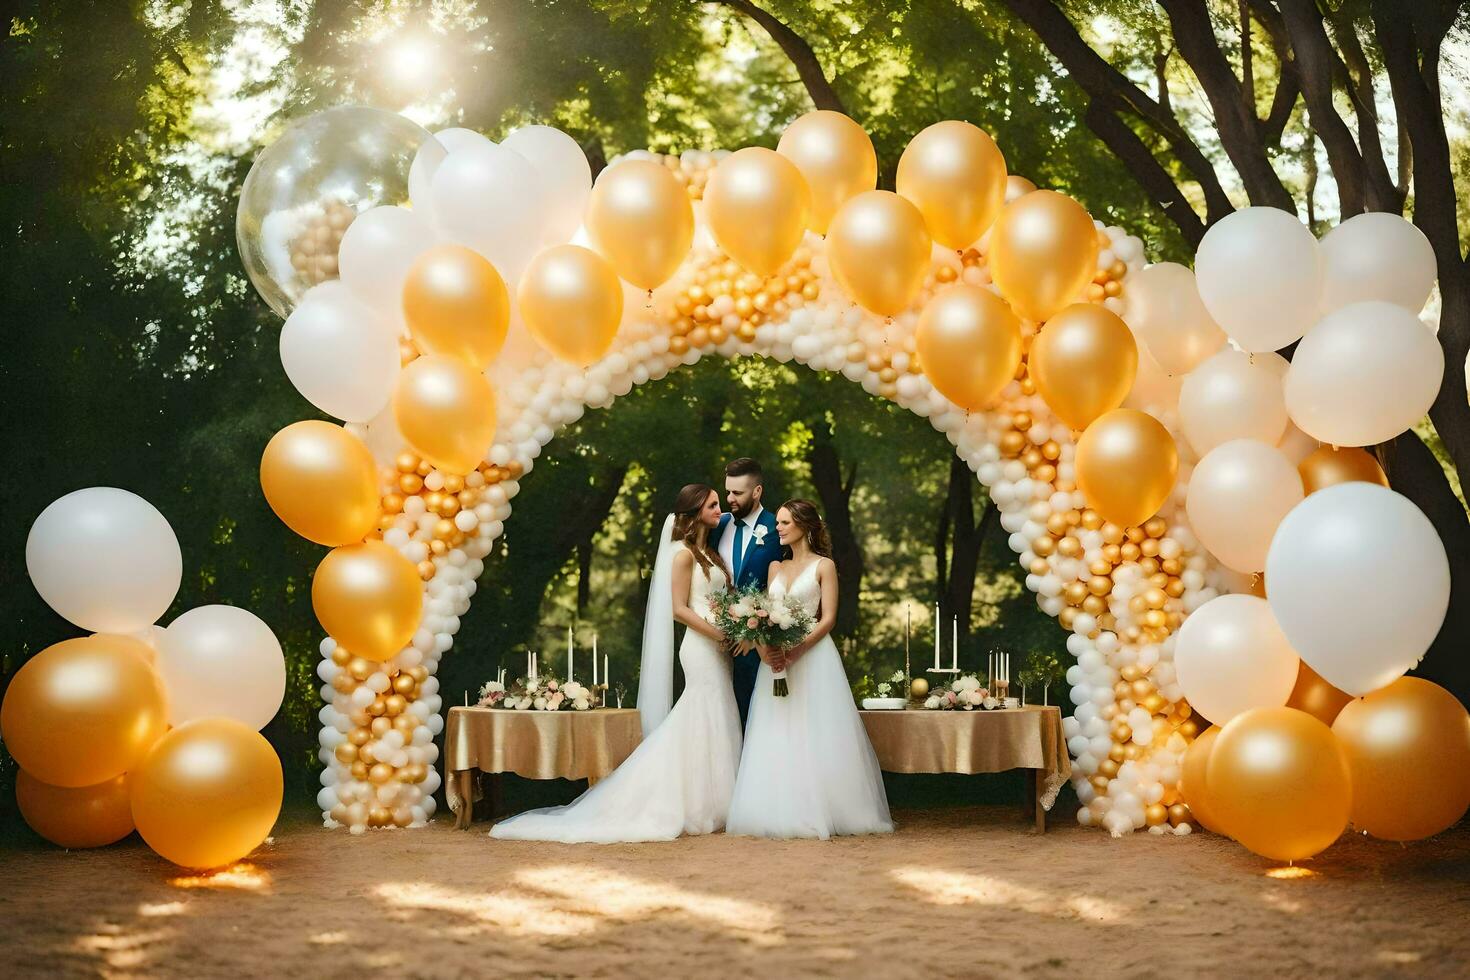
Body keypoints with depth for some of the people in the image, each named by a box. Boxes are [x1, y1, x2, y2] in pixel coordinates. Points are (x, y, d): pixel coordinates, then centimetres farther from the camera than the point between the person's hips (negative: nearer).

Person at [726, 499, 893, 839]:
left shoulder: (823, 566, 1)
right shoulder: (776, 567, 17)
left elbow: (828, 618, -6)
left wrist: (797, 650, -18)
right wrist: (764, 648, -9)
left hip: (812, 657, -5)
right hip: (776, 659, 5)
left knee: (814, 736, -7)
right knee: (777, 739, 1)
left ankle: (818, 812, -3)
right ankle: (782, 812, 3)